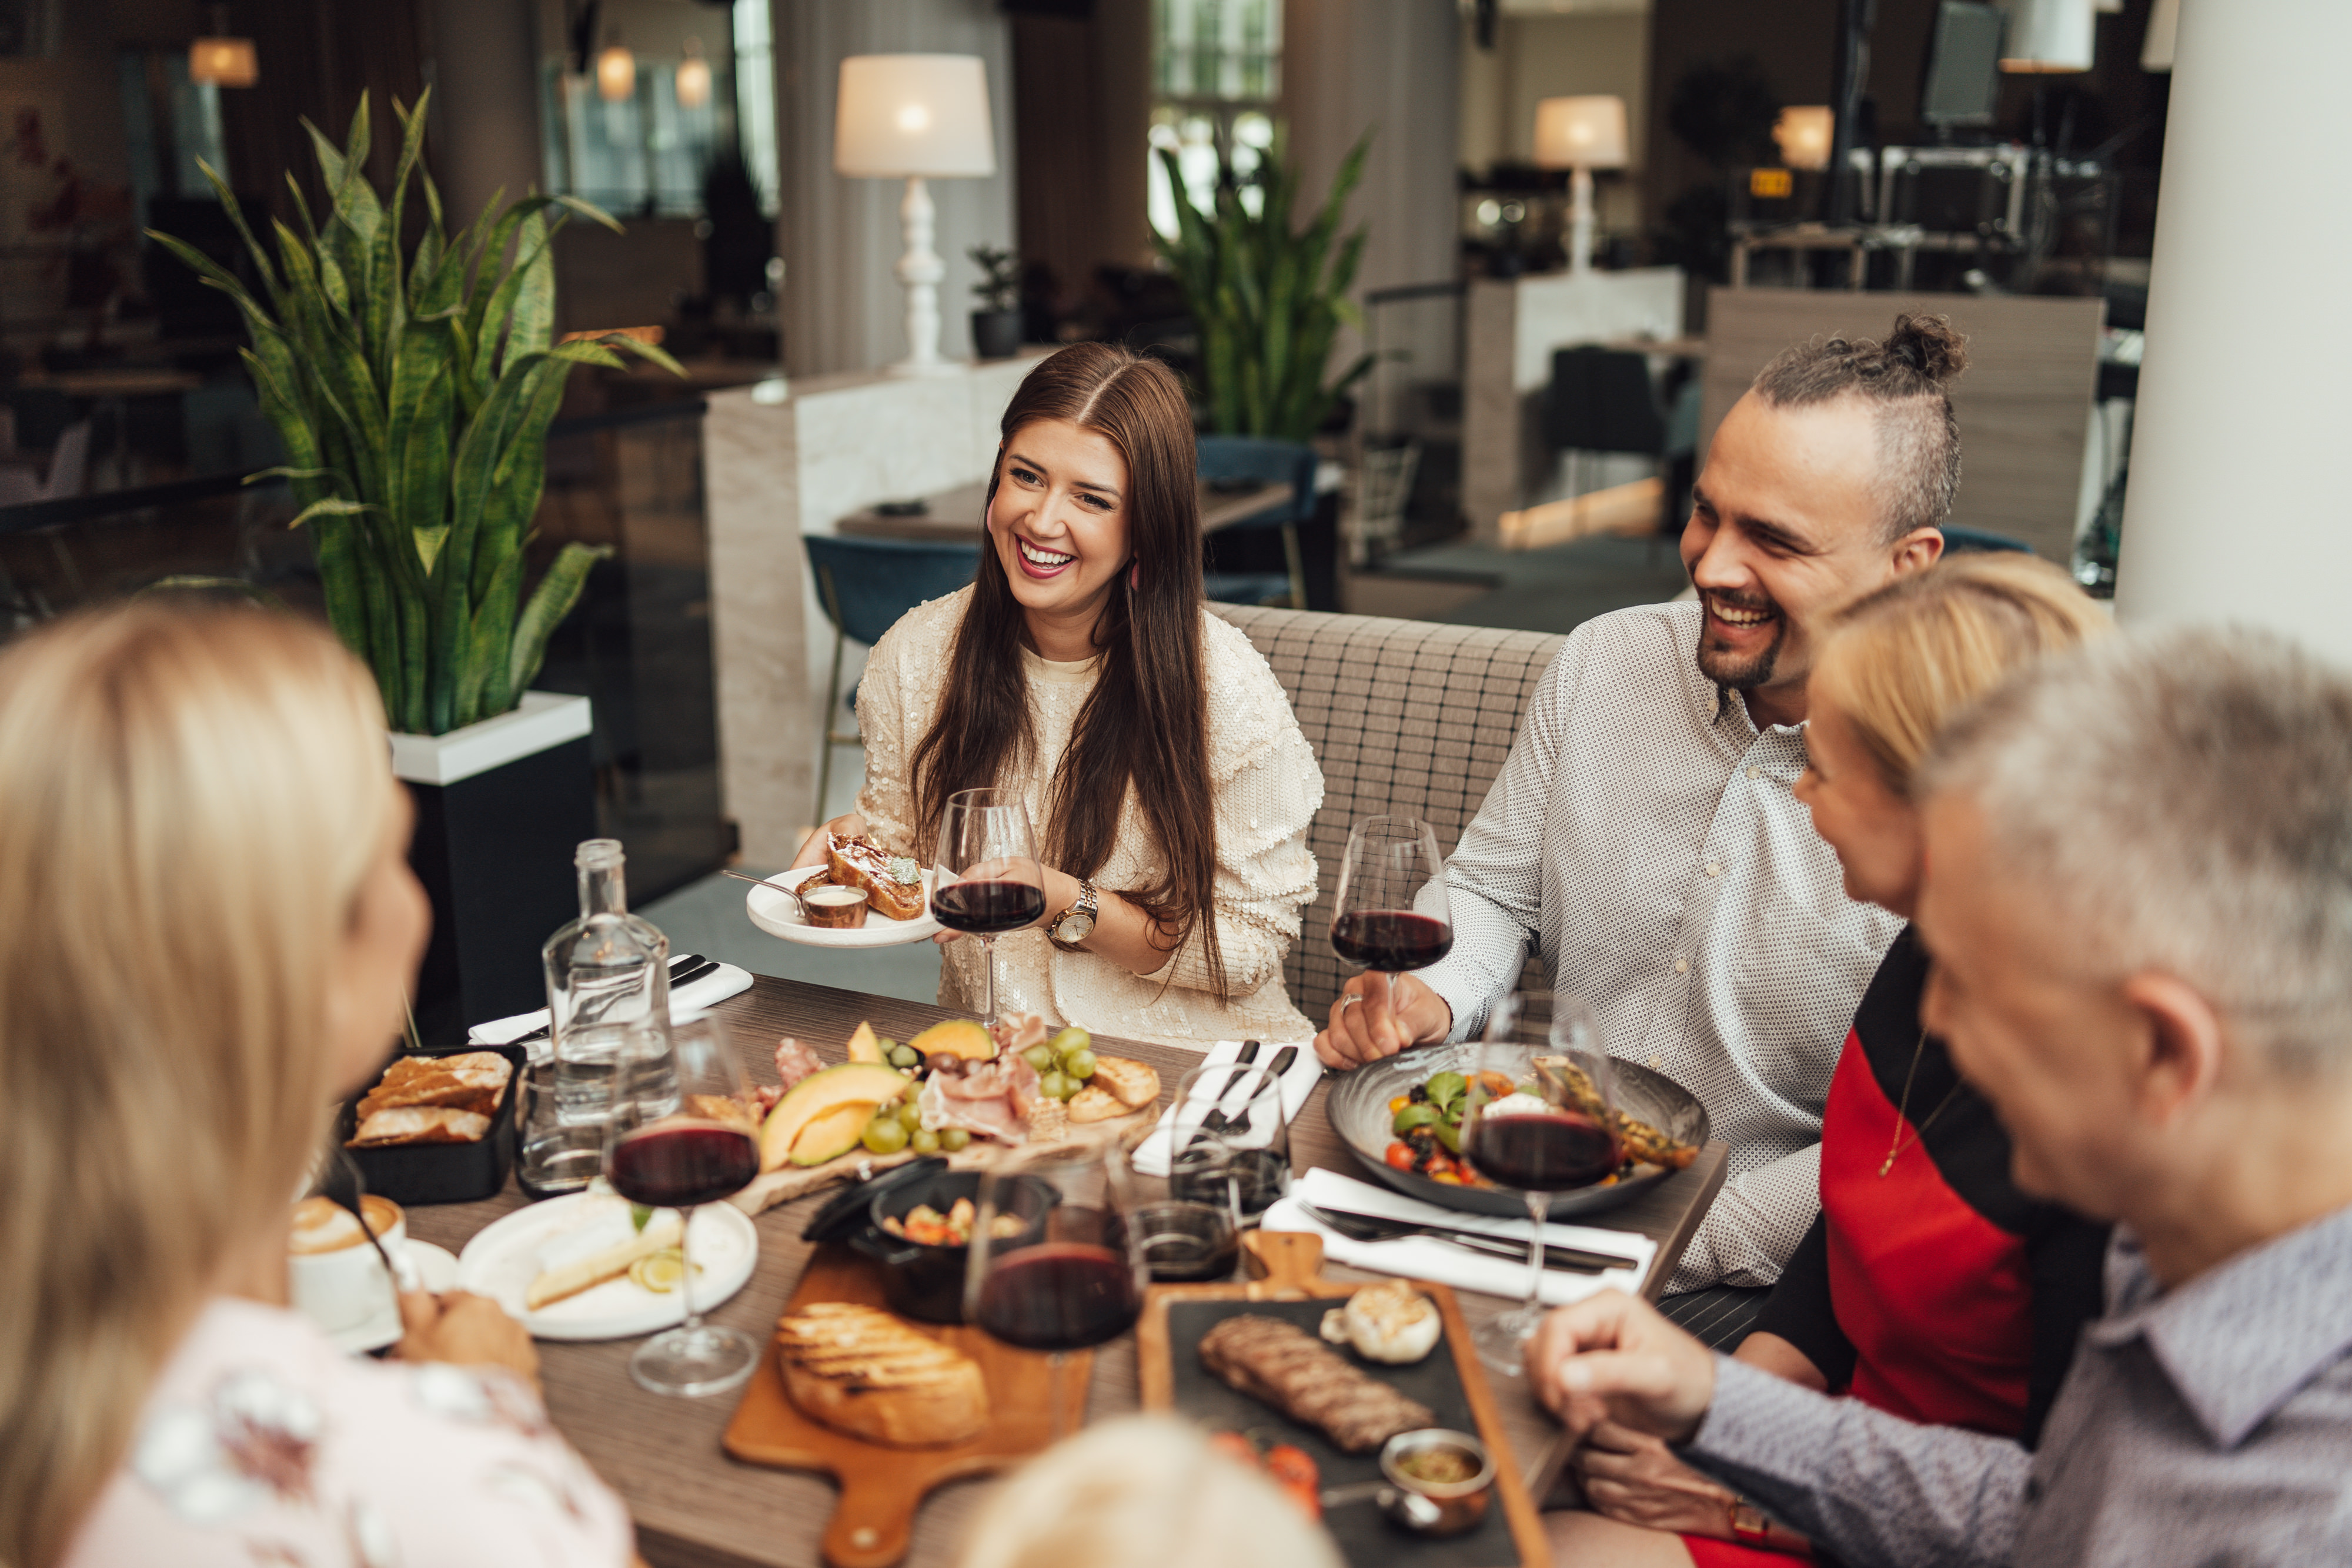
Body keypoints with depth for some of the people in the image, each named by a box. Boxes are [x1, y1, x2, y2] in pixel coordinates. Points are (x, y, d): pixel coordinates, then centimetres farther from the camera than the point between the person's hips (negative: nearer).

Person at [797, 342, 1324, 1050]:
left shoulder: (1224, 687, -14)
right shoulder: (913, 655, -2)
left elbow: (1251, 949, -10)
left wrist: (1068, 906, -20)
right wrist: (857, 842, -8)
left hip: (1195, 1062, -2)